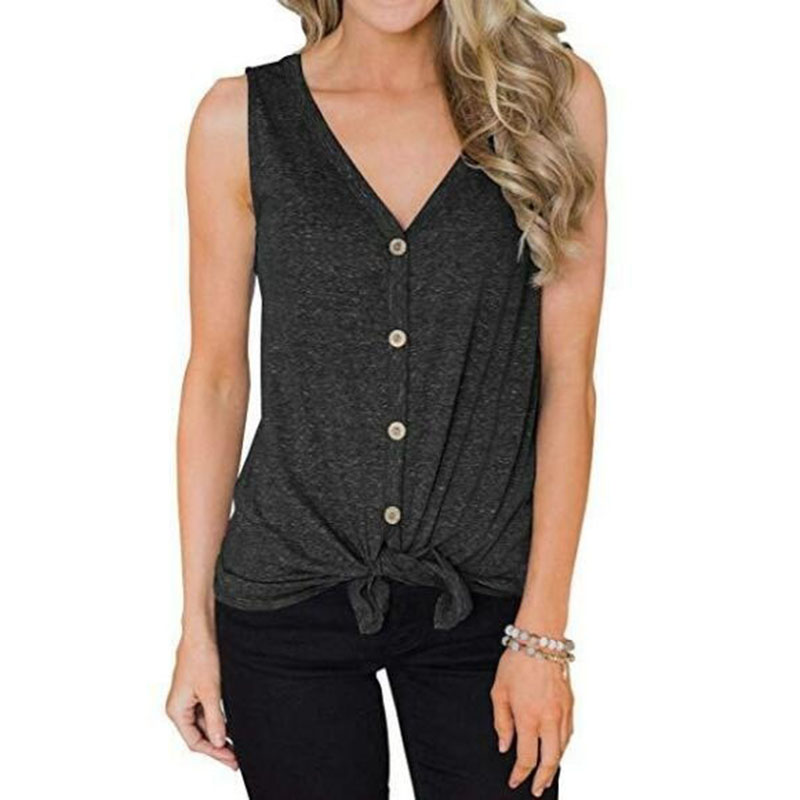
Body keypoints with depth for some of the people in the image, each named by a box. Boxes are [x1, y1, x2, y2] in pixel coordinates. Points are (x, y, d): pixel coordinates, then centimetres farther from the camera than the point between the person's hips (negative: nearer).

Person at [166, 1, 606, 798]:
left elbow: (566, 378, -5)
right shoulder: (241, 119, -4)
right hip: (289, 600, 0)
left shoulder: (556, 96, -5)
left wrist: (542, 633, -6)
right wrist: (196, 623, 3)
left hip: (484, 599, 0)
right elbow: (216, 378, 1)